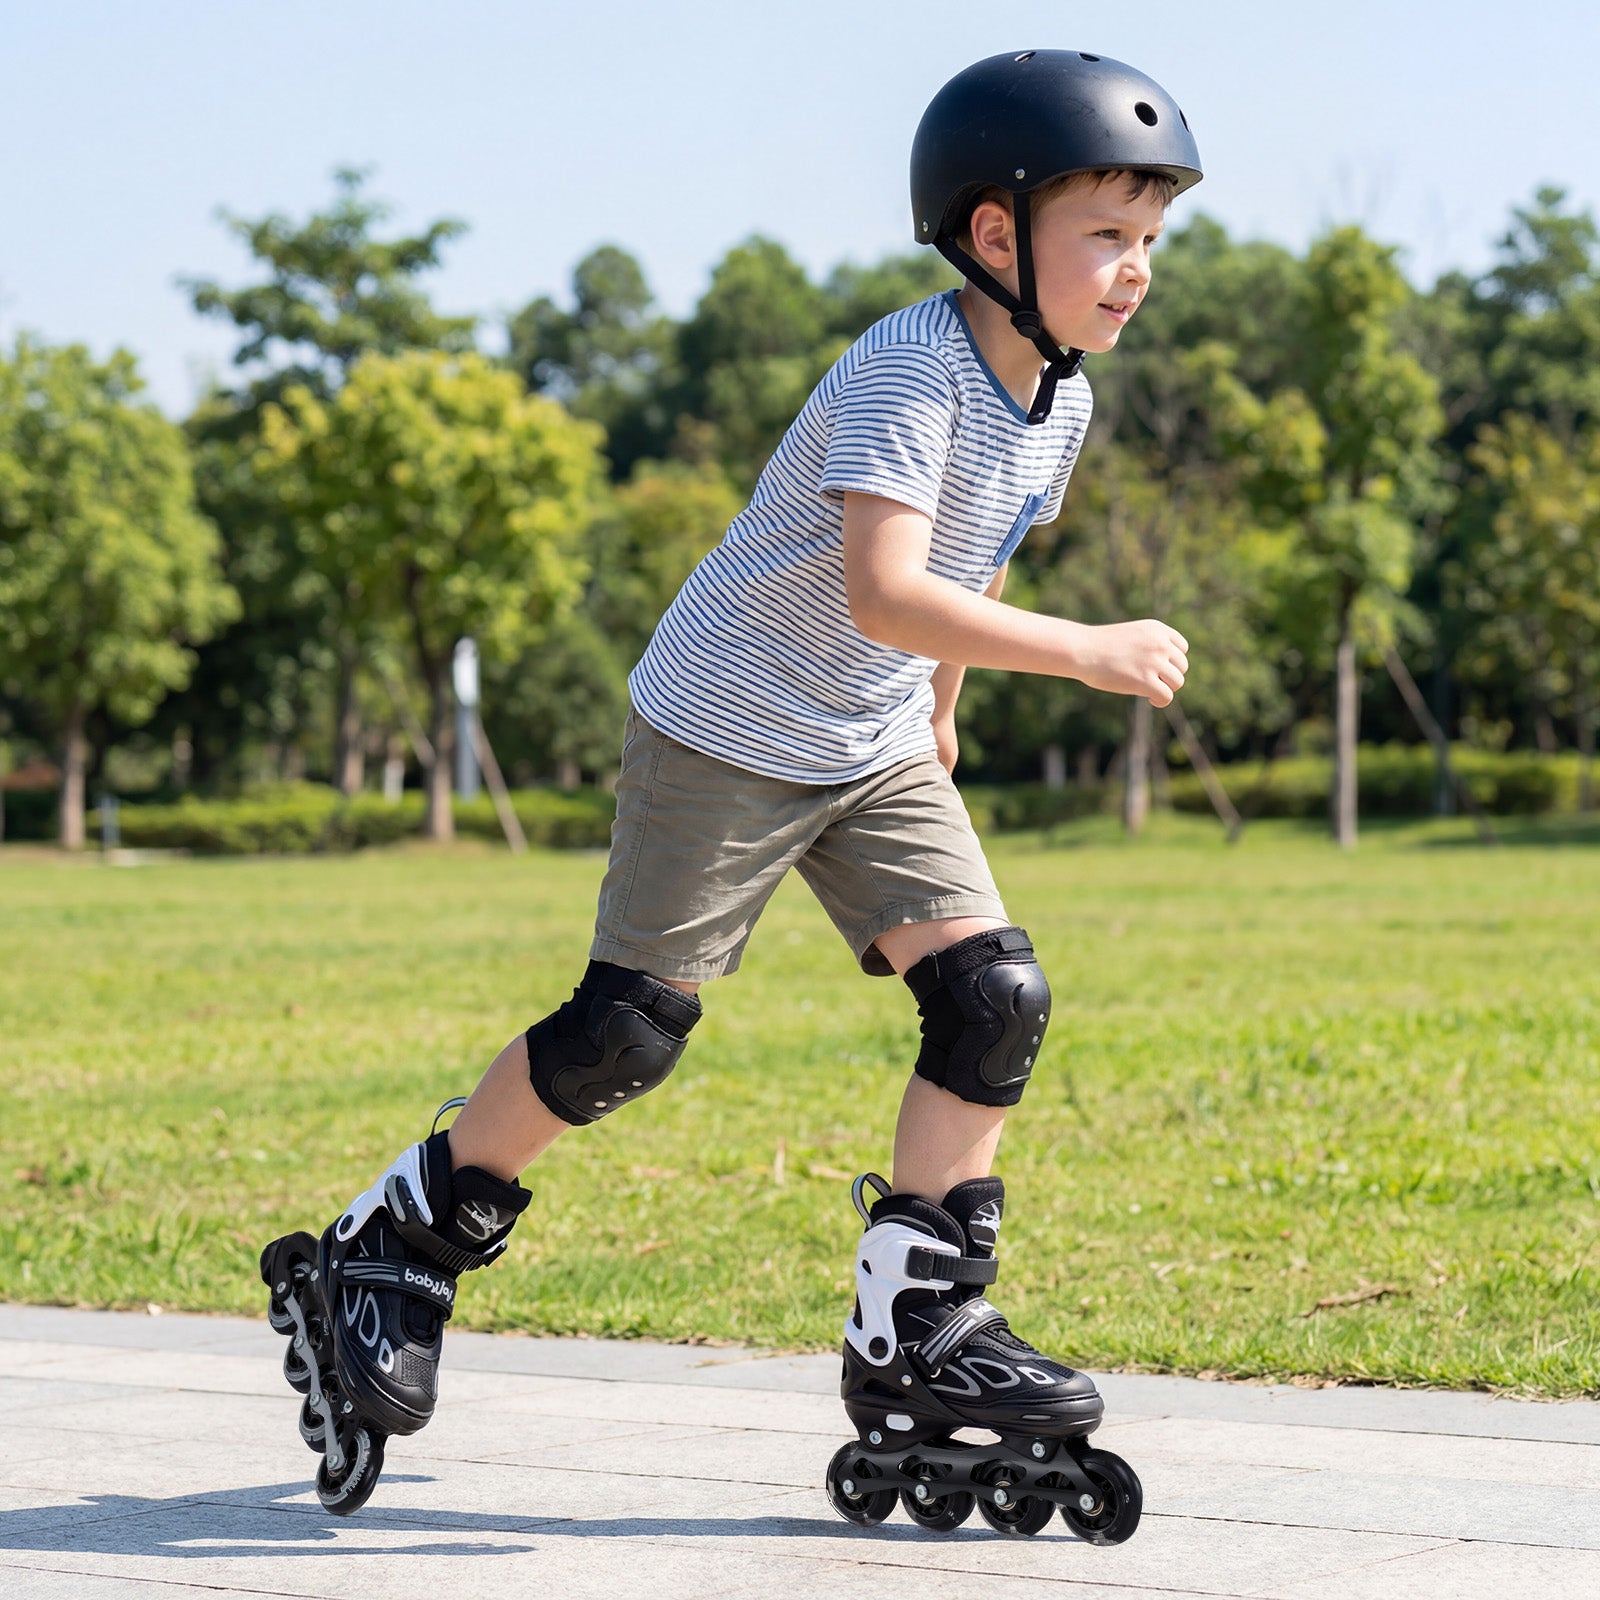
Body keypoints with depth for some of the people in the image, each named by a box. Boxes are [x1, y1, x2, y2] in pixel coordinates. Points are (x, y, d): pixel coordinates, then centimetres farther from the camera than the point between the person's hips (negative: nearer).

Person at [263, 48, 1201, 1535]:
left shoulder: (1058, 400, 2)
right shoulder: (908, 370, -26)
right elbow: (882, 591, -38)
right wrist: (1088, 651, -38)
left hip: (873, 748, 8)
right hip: (726, 731, -8)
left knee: (997, 997, -6)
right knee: (626, 1033, -4)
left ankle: (915, 1334, 2)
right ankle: (392, 1248, 15)